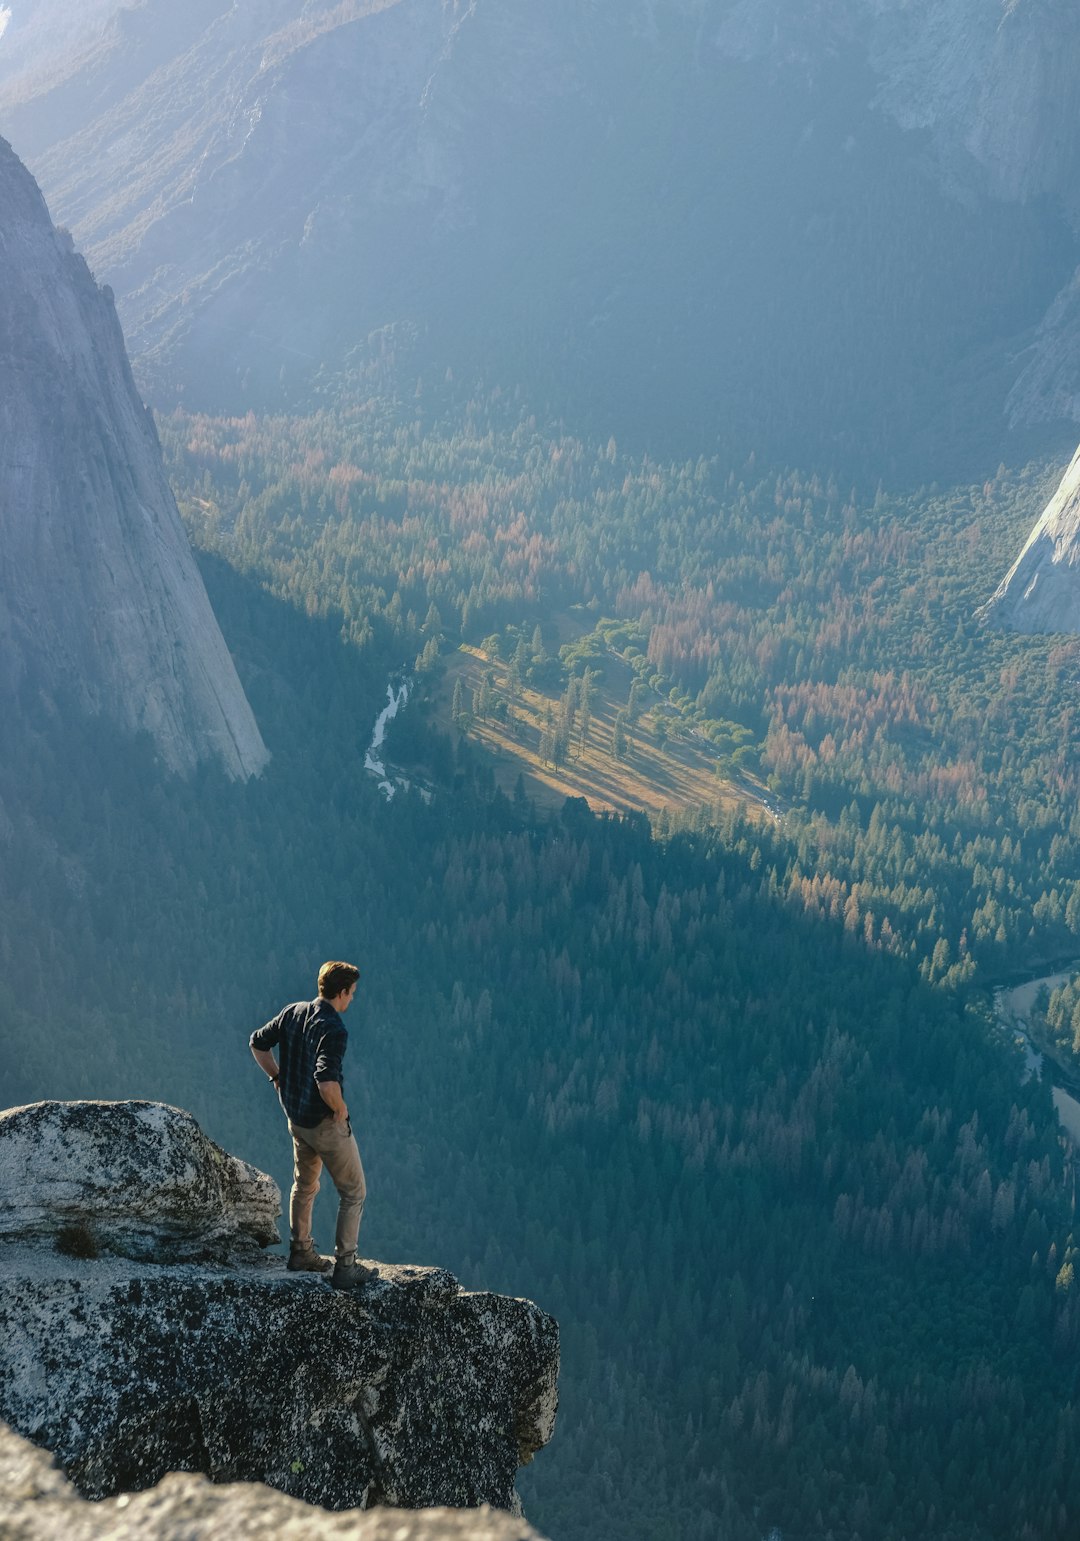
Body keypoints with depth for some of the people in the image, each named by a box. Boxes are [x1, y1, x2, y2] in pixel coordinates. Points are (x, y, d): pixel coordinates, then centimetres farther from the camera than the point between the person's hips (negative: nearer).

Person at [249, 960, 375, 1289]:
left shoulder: (293, 1012, -1)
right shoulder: (334, 1030, -26)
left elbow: (258, 1043, 9)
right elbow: (327, 1082, -36)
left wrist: (279, 1079, 13)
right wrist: (340, 1109, -18)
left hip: (295, 1118, 8)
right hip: (326, 1123, -8)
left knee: (304, 1185, 26)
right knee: (353, 1192, 5)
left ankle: (300, 1253, 35)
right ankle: (344, 1267, 6)